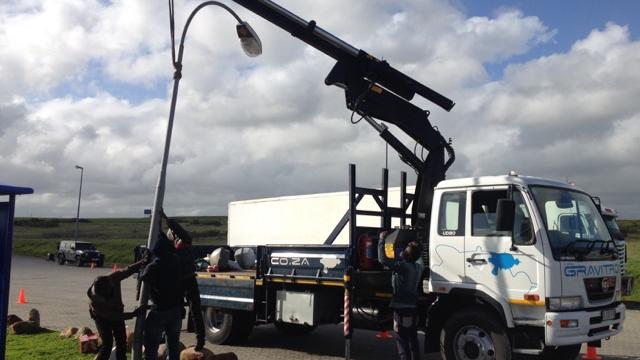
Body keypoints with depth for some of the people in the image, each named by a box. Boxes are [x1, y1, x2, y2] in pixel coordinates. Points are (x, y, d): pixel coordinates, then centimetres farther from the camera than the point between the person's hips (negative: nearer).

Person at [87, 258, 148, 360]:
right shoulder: (95, 302, -39)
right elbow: (113, 316, -33)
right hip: (102, 318, -4)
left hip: (117, 311, 4)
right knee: (107, 343, -15)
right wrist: (133, 314, -38)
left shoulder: (113, 278, -32)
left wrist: (143, 262, -28)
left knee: (121, 340, 4)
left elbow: (128, 270, -16)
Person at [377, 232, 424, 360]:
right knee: (413, 339, 18)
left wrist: (382, 240, -17)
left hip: (402, 308, -8)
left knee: (402, 340, -1)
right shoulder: (418, 266, 1)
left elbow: (383, 259, -26)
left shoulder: (403, 266, -21)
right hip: (413, 307, 8)